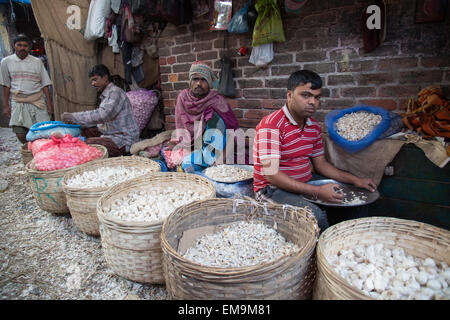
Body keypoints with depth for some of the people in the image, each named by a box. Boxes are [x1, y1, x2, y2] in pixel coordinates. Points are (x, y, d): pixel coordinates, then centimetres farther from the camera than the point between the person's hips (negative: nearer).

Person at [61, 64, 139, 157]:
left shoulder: (115, 92, -14)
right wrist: (74, 121, 7)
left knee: (88, 143, -25)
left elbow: (102, 115, -28)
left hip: (124, 139, -10)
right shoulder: (105, 95, 18)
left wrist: (73, 117, -22)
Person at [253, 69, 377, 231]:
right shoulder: (271, 124, -18)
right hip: (273, 190, -7)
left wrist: (355, 180, 7)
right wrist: (317, 192, -28)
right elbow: (271, 174, -25)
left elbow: (320, 164, 18)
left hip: (306, 185, 8)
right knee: (317, 217, -31)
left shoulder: (314, 127, 8)